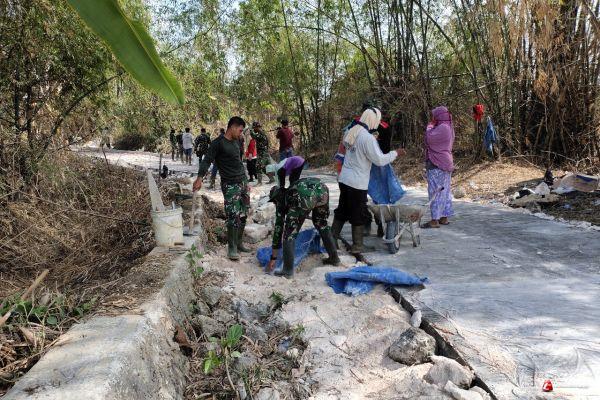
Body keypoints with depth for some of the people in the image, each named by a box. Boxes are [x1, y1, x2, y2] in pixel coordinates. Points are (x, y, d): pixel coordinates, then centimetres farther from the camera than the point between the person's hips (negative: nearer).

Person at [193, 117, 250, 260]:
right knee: (233, 216, -11)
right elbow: (207, 160, -15)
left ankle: (238, 243, 19)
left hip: (243, 182, 7)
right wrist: (200, 177, -29)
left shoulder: (236, 142, 15)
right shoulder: (218, 143, -8)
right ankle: (232, 247, 0)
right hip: (230, 185, -7)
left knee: (243, 215, 8)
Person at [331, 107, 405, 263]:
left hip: (344, 179, 8)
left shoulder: (350, 132, 4)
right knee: (358, 216, 3)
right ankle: (356, 250, 11)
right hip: (357, 184, -8)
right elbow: (380, 160, -17)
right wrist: (396, 153, -1)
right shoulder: (368, 138, -20)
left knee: (342, 211, 20)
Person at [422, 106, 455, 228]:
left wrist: (430, 126, -5)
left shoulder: (442, 127, -17)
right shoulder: (448, 127, 15)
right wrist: (433, 127, 13)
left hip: (437, 164, -11)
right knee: (444, 190, 12)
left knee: (436, 191, -9)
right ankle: (444, 217, 19)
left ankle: (435, 219, -7)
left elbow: (429, 138, -19)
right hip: (445, 163, 11)